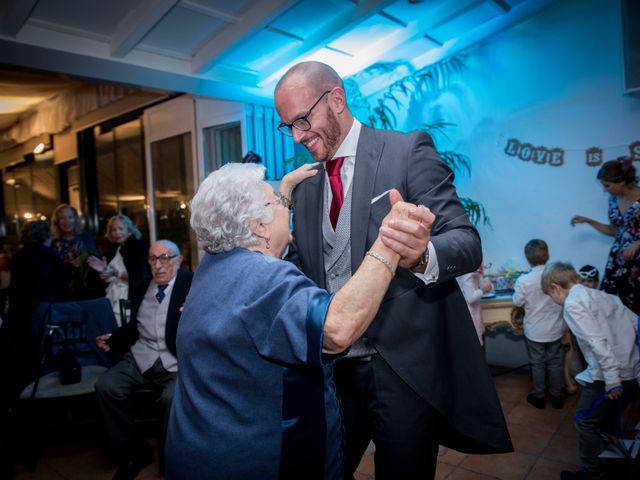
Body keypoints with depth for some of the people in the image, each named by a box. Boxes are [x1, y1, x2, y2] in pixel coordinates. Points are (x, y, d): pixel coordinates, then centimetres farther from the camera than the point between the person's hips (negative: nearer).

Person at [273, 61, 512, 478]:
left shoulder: (409, 151, -7)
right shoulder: (305, 185, 10)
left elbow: (468, 242, -14)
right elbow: (300, 267, 13)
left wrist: (423, 255, -36)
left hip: (405, 365, -5)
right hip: (333, 367, 5)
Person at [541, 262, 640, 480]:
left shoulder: (573, 303, -12)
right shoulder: (603, 295, 12)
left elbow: (597, 341, -21)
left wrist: (611, 379, -19)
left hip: (610, 375, -8)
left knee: (585, 422, 10)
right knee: (604, 419, 24)